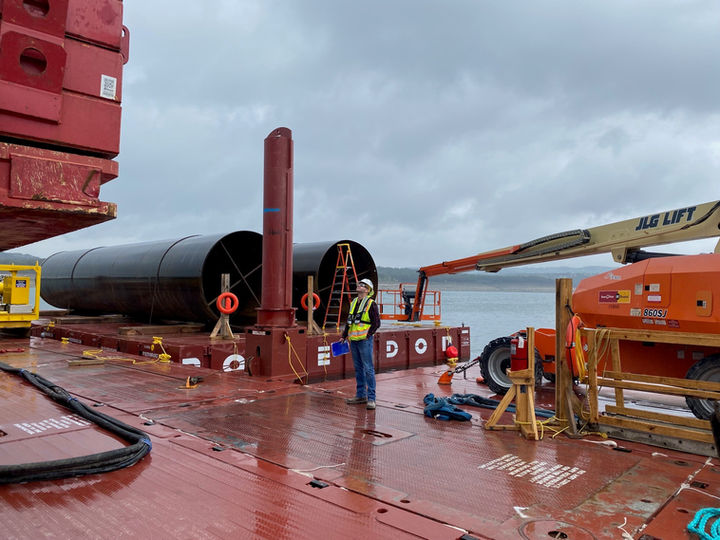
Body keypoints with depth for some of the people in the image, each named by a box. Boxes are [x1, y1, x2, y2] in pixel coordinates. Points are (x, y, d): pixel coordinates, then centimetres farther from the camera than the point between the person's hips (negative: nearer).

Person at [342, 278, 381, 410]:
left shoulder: (371, 304, -5)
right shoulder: (353, 302, 15)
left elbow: (376, 323, -7)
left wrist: (368, 335, -12)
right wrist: (344, 336, 18)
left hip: (365, 340, -7)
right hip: (353, 340, 7)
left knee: (368, 369, -5)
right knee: (358, 368, 12)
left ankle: (371, 398, -1)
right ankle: (361, 395, 21)